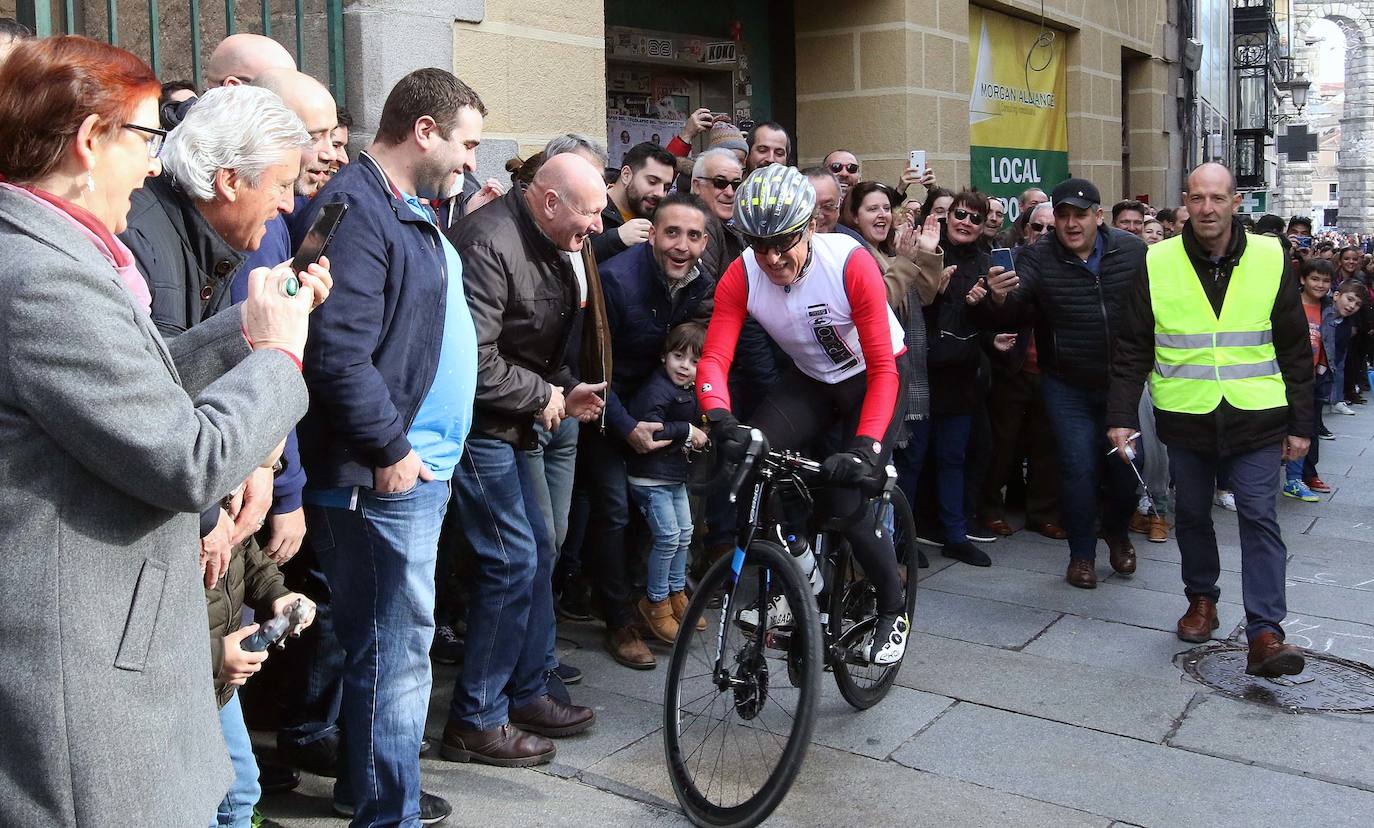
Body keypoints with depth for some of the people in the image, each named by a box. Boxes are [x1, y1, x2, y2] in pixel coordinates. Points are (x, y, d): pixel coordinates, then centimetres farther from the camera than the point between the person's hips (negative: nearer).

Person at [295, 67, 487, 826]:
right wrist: (389, 450, -18)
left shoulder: (409, 207, 16)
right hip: (386, 475, -10)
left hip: (423, 465, 10)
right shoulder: (354, 209, -16)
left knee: (391, 642, 20)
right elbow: (337, 352, -25)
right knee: (394, 649, -1)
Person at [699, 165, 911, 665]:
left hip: (872, 378, -4)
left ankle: (893, 610, 10)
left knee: (844, 501, -19)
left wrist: (866, 447, -40)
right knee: (750, 458, -23)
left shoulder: (850, 263, -29)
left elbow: (883, 369, -28)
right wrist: (720, 418, -47)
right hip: (812, 380, 4)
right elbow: (714, 356, -27)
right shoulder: (741, 276, -19)